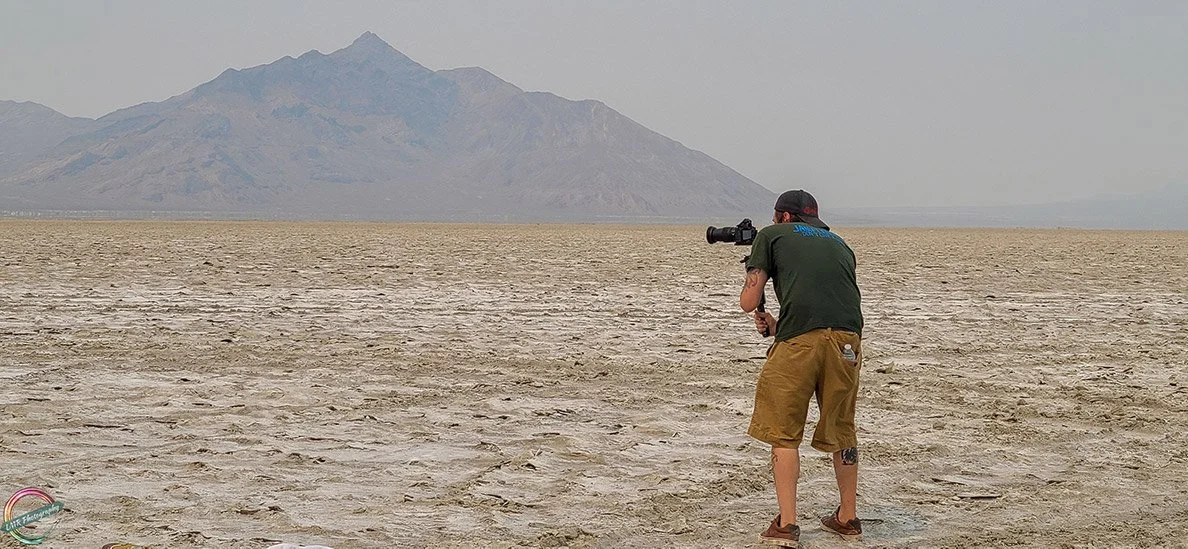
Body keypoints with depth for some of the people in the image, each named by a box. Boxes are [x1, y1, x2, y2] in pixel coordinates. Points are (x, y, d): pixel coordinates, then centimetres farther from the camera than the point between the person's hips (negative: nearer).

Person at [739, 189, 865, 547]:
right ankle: (848, 518, 29)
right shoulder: (840, 244, 31)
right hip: (847, 339, 4)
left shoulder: (771, 235, 18)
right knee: (841, 430, 20)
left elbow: (748, 302, 12)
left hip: (800, 340, -4)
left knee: (784, 432, 8)